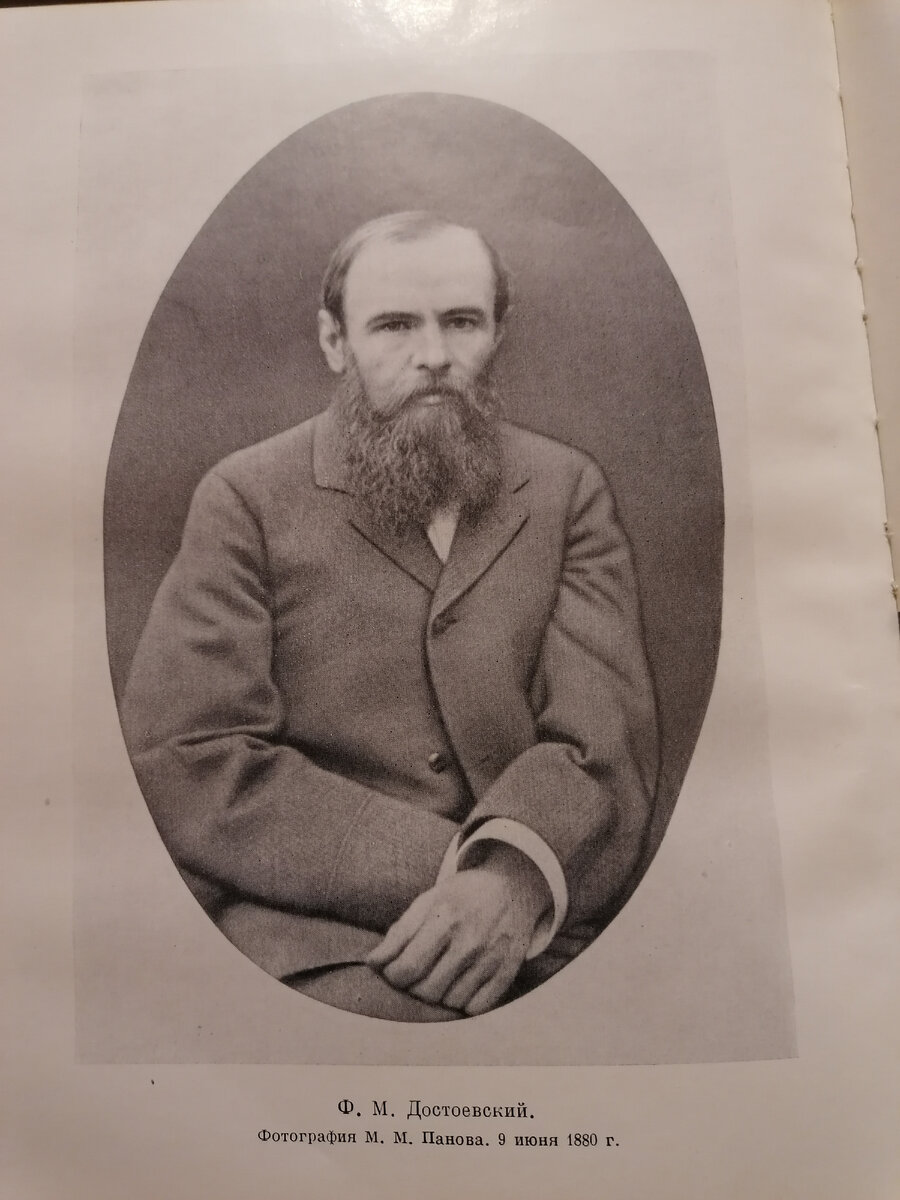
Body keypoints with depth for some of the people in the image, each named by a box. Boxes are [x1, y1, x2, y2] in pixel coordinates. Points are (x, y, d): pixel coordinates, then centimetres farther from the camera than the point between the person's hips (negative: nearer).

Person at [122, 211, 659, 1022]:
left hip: (540, 930, 3)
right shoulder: (247, 498, 2)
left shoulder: (569, 489, 9)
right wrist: (447, 869, -16)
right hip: (319, 935, -2)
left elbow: (607, 732, -1)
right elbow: (185, 764, -7)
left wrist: (519, 875, -22)